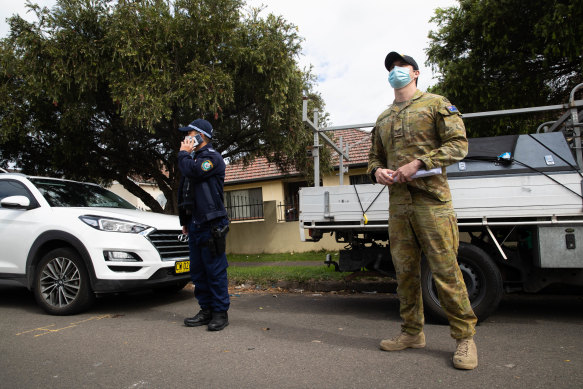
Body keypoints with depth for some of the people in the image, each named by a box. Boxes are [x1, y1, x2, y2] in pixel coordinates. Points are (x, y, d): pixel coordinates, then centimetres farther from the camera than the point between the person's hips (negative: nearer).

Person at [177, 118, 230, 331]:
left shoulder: (212, 157, -5)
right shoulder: (193, 158, 21)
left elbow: (192, 171, -24)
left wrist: (183, 154, -3)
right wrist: (184, 220, 23)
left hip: (211, 225, -9)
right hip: (195, 225, 9)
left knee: (215, 270, -5)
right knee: (198, 271, 11)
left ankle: (220, 313, 3)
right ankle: (206, 310, 20)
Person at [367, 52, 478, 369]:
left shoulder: (436, 104, 7)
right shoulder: (383, 119, 21)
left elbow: (458, 144, -3)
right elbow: (374, 156, 25)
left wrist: (418, 163, -15)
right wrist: (377, 171, 0)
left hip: (431, 200, -5)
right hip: (397, 204, 5)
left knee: (445, 270, -5)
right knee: (405, 271, 7)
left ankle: (465, 337, 9)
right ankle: (412, 332, 19)